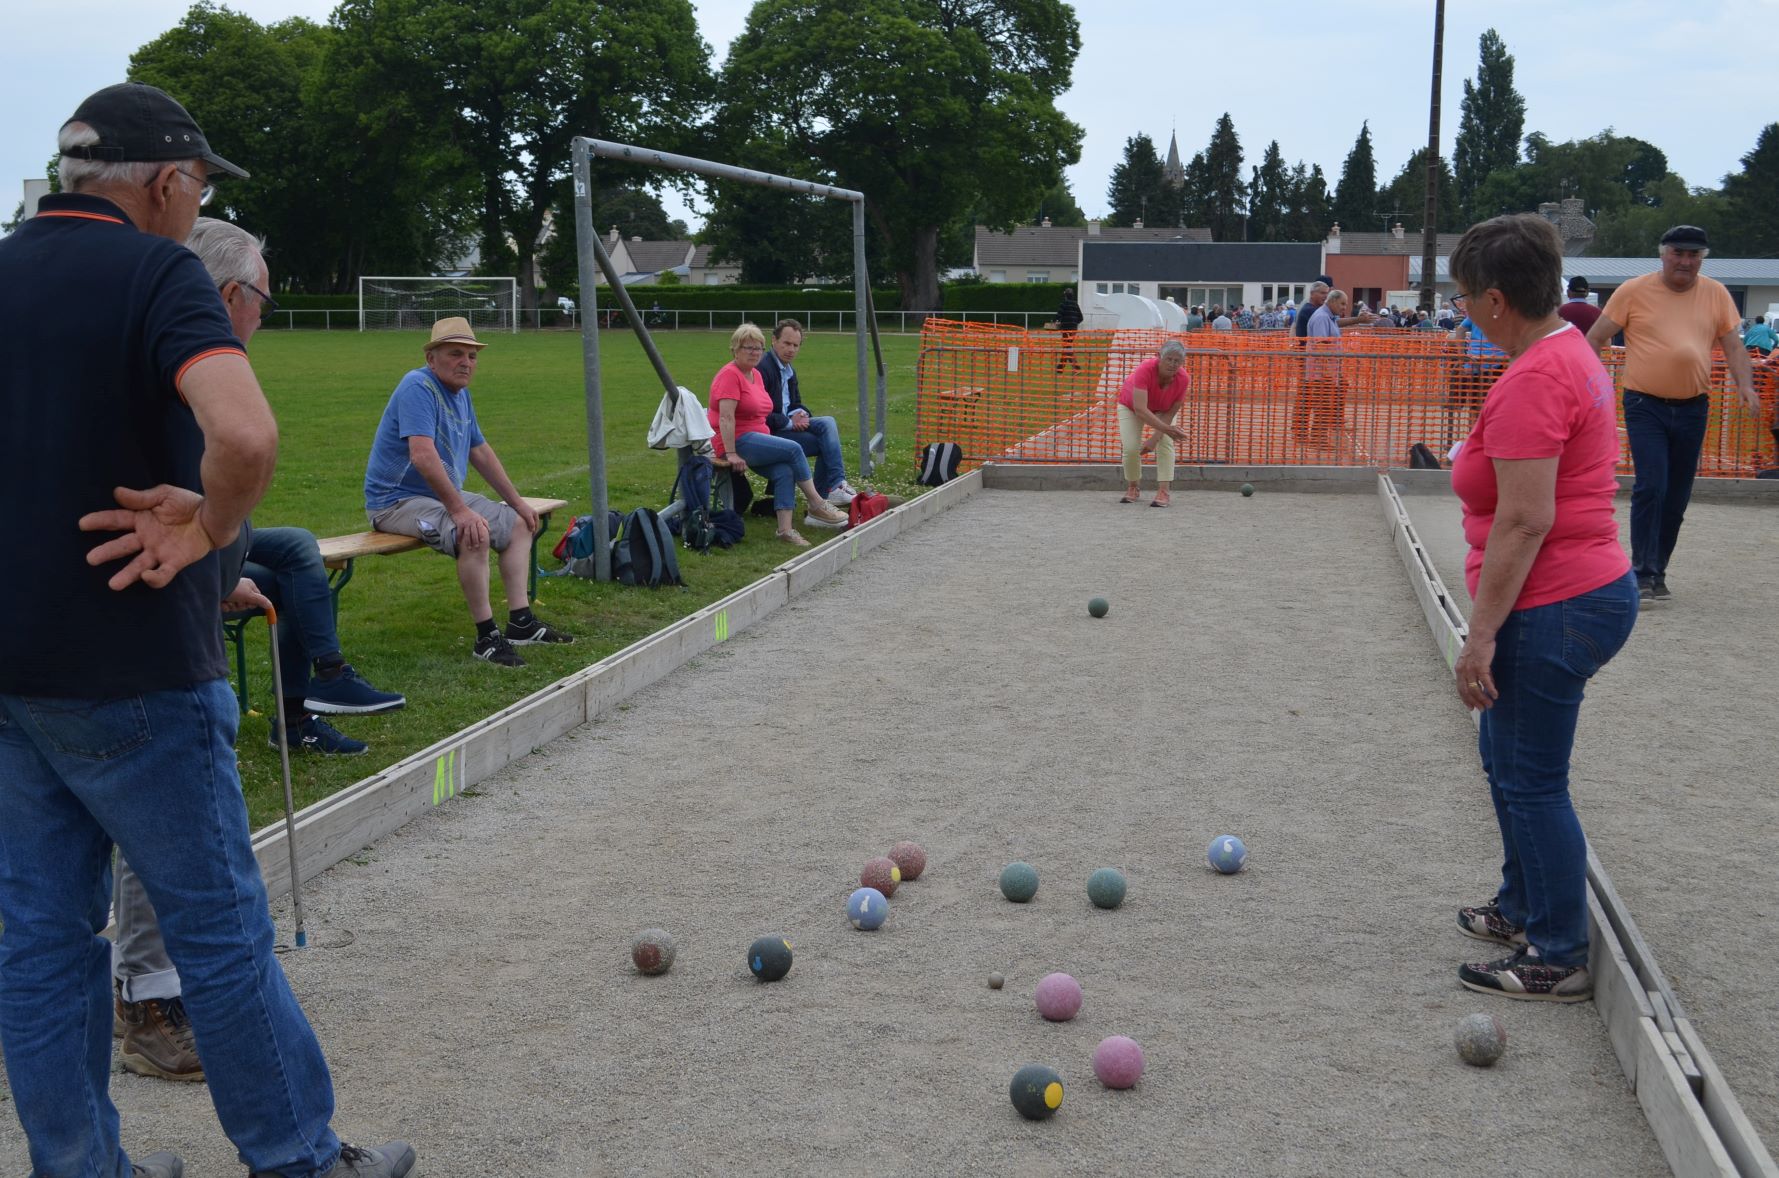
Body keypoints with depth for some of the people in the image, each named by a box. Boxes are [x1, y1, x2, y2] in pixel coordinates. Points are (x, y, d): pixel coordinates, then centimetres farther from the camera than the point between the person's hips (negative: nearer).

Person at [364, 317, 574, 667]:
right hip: (397, 500, -11)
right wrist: (460, 511, -34)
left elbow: (481, 452, 22)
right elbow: (423, 456, -32)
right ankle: (487, 637, -24)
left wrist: (518, 502, 20)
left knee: (519, 524, 10)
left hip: (443, 496, 11)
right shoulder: (419, 387, -19)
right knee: (475, 533, -33)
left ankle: (521, 622, 6)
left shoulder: (460, 393, 11)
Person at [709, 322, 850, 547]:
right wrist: (731, 454, -25)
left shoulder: (756, 374, 17)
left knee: (784, 471, -19)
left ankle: (785, 529, -24)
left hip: (755, 439, 8)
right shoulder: (730, 375, -11)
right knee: (794, 449, -19)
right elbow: (726, 418, -20)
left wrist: (769, 443, 10)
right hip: (737, 442, -8)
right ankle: (817, 506, -11)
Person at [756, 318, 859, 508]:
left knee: (828, 423, -13)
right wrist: (789, 422, -17)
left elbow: (796, 403, 25)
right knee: (826, 442, -15)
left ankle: (835, 486, -19)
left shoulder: (789, 371, 16)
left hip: (788, 425, 9)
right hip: (768, 434, -9)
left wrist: (799, 414, -1)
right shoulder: (762, 368, -15)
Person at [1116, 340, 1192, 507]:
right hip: (1131, 405, -2)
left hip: (1162, 409, 2)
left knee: (1165, 444, -19)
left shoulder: (1184, 379, -31)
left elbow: (1170, 413, -21)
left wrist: (1155, 438, -29)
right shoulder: (1145, 370, -42)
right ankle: (1133, 489, 9)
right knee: (1130, 448, -14)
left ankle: (1164, 491, -17)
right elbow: (1140, 409, -48)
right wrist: (1166, 428, -56)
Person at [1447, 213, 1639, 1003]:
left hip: (1553, 610, -11)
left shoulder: (1533, 380, -22)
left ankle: (1559, 960, 13)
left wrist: (1481, 634, -22)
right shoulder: (1569, 351, 10)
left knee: (1530, 781, 1)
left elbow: (1524, 522, -25)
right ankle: (1521, 909, 38)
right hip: (1590, 586, 11)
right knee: (1505, 757, 23)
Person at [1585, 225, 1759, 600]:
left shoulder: (1716, 294, 7)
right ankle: (1643, 573, -8)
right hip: (1645, 405, -3)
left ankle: (1657, 570, 20)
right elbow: (1596, 337, 1)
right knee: (1650, 487, -14)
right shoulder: (1634, 291, -2)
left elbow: (1733, 346, 9)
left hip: (1693, 409, 4)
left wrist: (1745, 386, -7)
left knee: (1677, 495, 8)